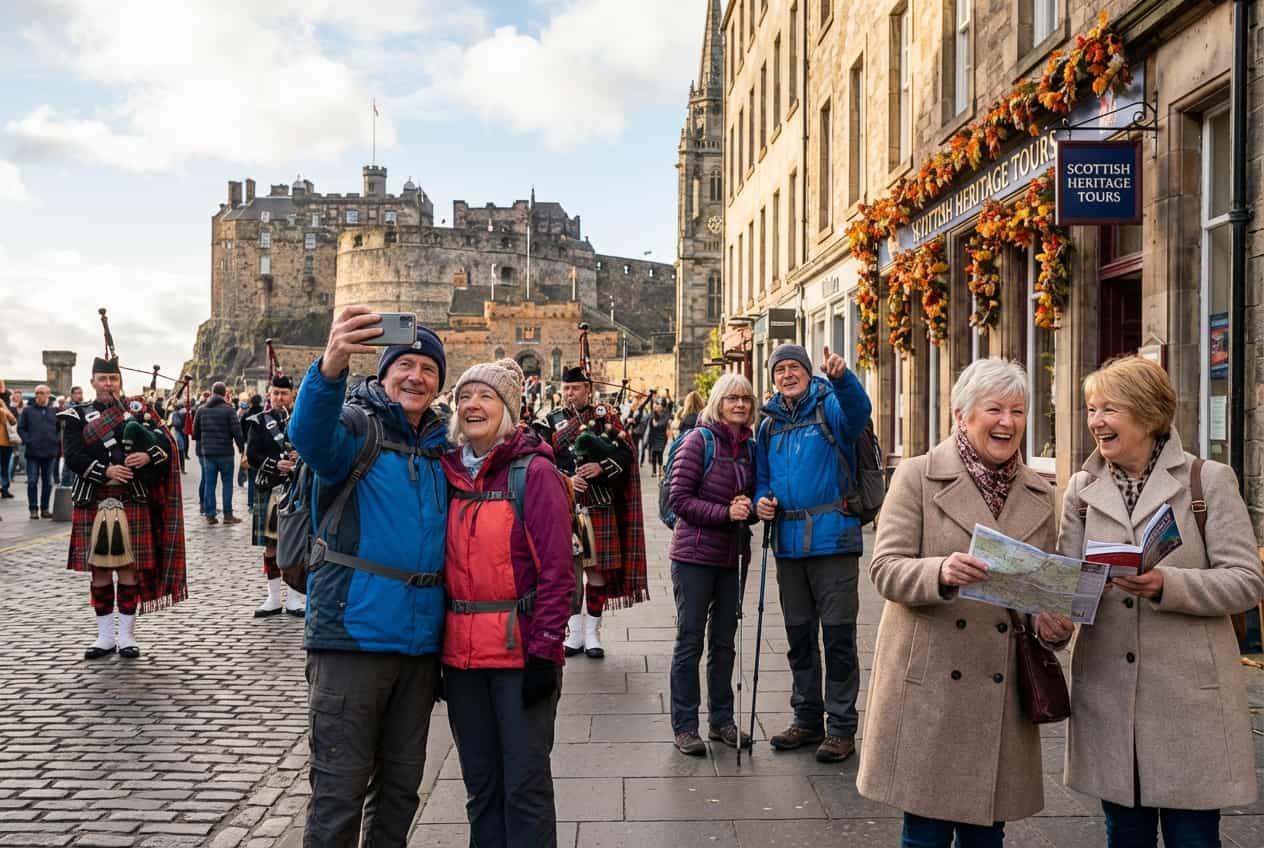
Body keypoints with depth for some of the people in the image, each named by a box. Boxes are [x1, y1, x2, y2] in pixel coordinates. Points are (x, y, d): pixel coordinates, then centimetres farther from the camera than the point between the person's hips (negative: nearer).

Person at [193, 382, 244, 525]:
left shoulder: (202, 410, 6)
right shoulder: (228, 409, -9)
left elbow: (195, 432, 10)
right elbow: (236, 431, -11)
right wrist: (241, 447, 2)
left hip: (207, 452, 4)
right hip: (225, 452, -4)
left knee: (209, 483, 7)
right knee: (227, 482, 3)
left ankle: (210, 515, 7)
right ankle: (228, 515, 2)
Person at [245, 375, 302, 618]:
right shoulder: (258, 421, 6)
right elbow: (252, 454, -3)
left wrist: (302, 455, -16)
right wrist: (275, 464, -18)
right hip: (270, 490, 0)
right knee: (271, 545, 6)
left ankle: (294, 598, 12)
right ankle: (274, 599, 16)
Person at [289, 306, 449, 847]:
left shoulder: (441, 447, 11)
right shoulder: (355, 427, -5)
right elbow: (309, 436, -29)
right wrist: (330, 368, -48)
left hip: (421, 641, 6)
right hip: (352, 637, -5)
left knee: (401, 784, 17)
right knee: (340, 787, 0)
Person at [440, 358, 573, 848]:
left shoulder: (533, 471, -6)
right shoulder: (449, 473, 9)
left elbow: (556, 571, -10)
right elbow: (445, 565, 13)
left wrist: (545, 652, -14)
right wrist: (434, 649, 10)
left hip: (521, 651, -5)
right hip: (461, 653, 5)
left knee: (525, 783, 1)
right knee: (480, 782, 14)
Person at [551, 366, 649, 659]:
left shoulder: (607, 416, 6)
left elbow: (626, 453, -3)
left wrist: (601, 467, -19)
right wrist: (567, 479, -16)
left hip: (599, 506, -1)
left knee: (597, 568, 3)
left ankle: (593, 632, 14)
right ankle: (575, 632, 17)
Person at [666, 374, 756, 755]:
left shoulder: (749, 447, 7)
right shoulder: (699, 441, -10)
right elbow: (678, 498, -14)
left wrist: (749, 508, -8)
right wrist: (725, 513, -22)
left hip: (731, 556, 6)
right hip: (694, 555, -6)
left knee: (724, 640, 14)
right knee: (690, 641, 3)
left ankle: (721, 719, 26)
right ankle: (684, 725, 12)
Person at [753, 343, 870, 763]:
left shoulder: (830, 407, -4)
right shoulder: (769, 424, 13)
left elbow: (858, 410, -28)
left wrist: (842, 377, -48)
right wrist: (762, 499, -1)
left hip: (832, 539, -6)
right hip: (789, 542, 6)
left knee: (838, 636, 0)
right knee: (799, 637, 15)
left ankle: (841, 727, 12)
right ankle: (807, 720, 29)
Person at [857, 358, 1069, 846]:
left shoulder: (1040, 495, 11)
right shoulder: (917, 477, -3)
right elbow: (885, 568, -8)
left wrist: (1055, 623, -5)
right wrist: (941, 572, -27)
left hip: (1002, 693, 4)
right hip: (929, 686, -4)